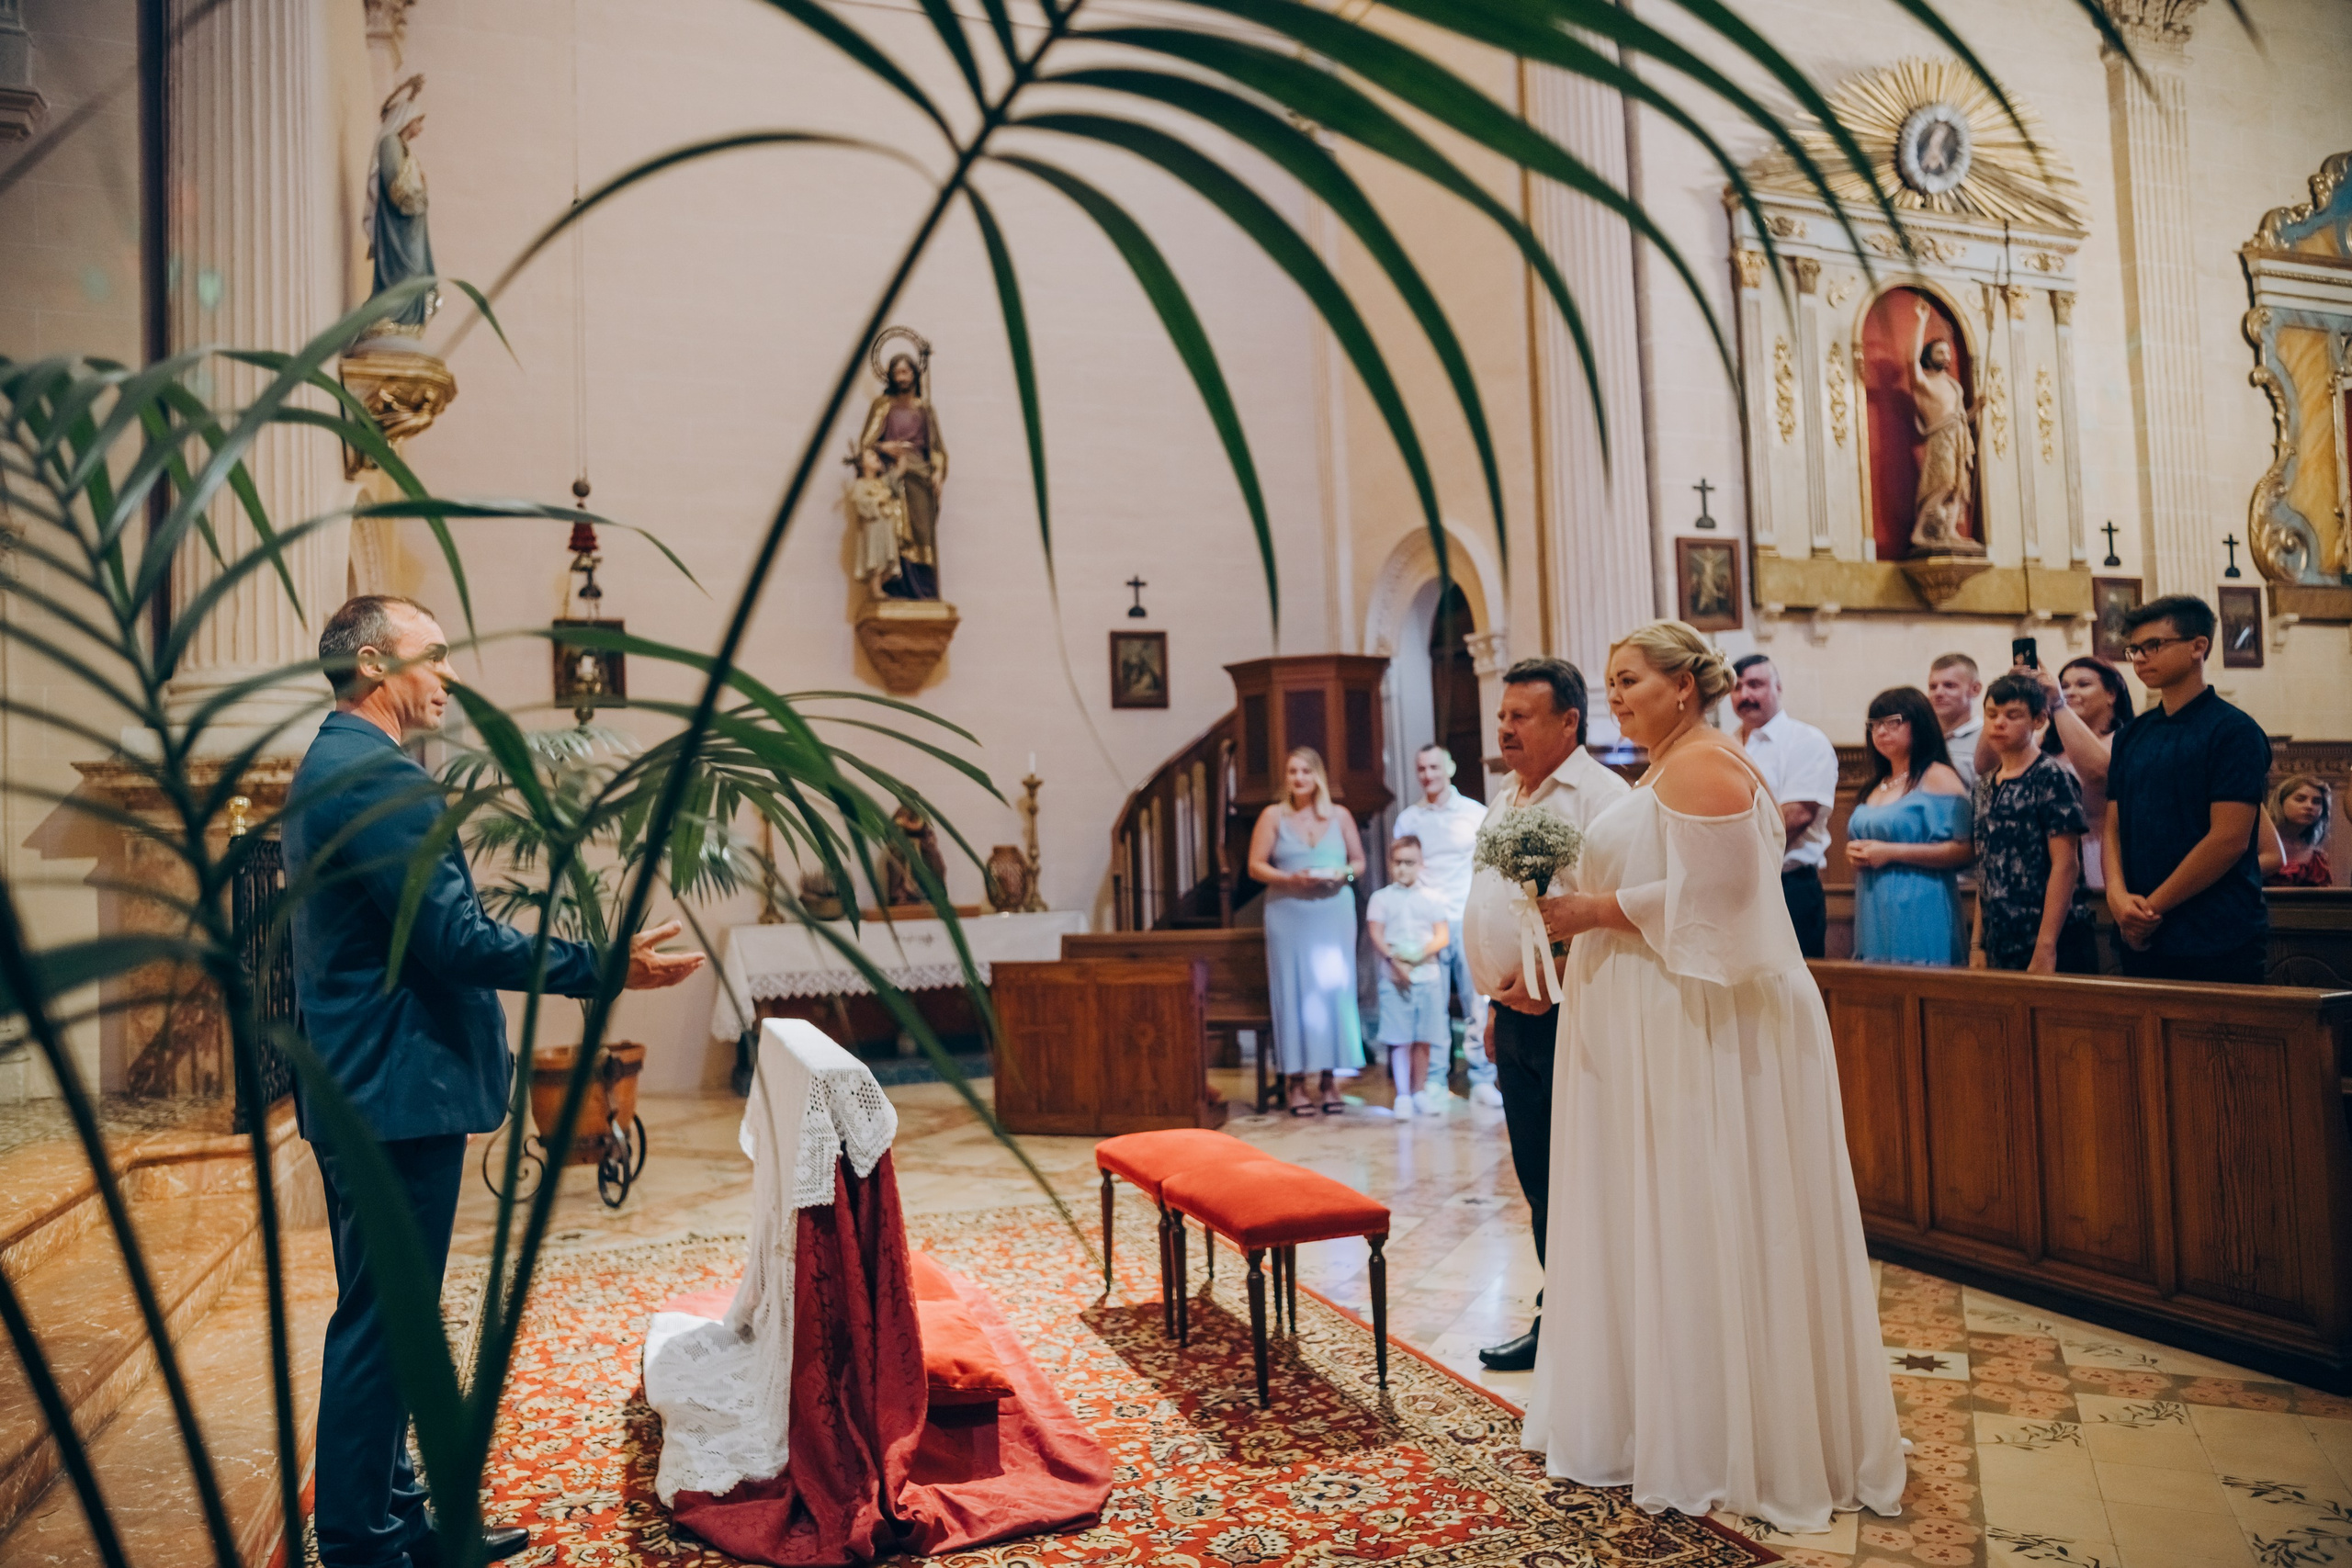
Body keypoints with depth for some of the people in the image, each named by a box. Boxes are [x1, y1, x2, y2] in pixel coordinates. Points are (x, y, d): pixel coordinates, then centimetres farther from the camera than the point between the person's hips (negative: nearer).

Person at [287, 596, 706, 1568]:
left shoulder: (327, 768, 16)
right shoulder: (380, 776, -19)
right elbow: (454, 938, -24)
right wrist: (605, 966, -21)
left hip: (358, 1088, 11)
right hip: (398, 1093, -11)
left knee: (378, 1322, 18)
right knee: (379, 1326, -1)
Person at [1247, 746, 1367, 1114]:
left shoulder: (1340, 816, 12)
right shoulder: (1273, 816, 6)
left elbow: (1359, 861, 15)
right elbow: (1256, 865, 2)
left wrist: (1345, 873, -7)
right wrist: (1290, 879, -14)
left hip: (1334, 914, 2)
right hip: (1288, 915, -2)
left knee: (1334, 989, 0)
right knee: (1292, 991, -3)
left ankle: (1329, 1077, 8)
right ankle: (1295, 1079, 2)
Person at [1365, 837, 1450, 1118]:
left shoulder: (1432, 898, 10)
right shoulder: (1381, 898, 5)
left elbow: (1443, 935, 4)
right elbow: (1375, 935, -2)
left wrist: (1423, 951, -14)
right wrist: (1394, 960, -15)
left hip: (1428, 975, 2)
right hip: (1395, 977, -2)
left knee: (1424, 1039, 5)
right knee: (1400, 1039, -6)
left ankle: (1417, 1093, 16)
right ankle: (1403, 1095, -4)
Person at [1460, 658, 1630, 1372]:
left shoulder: (1600, 796, -11)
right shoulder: (1504, 801, 17)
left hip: (1568, 1016, -8)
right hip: (1515, 1015, 9)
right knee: (1538, 1181, 16)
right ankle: (1557, 1321, 28)